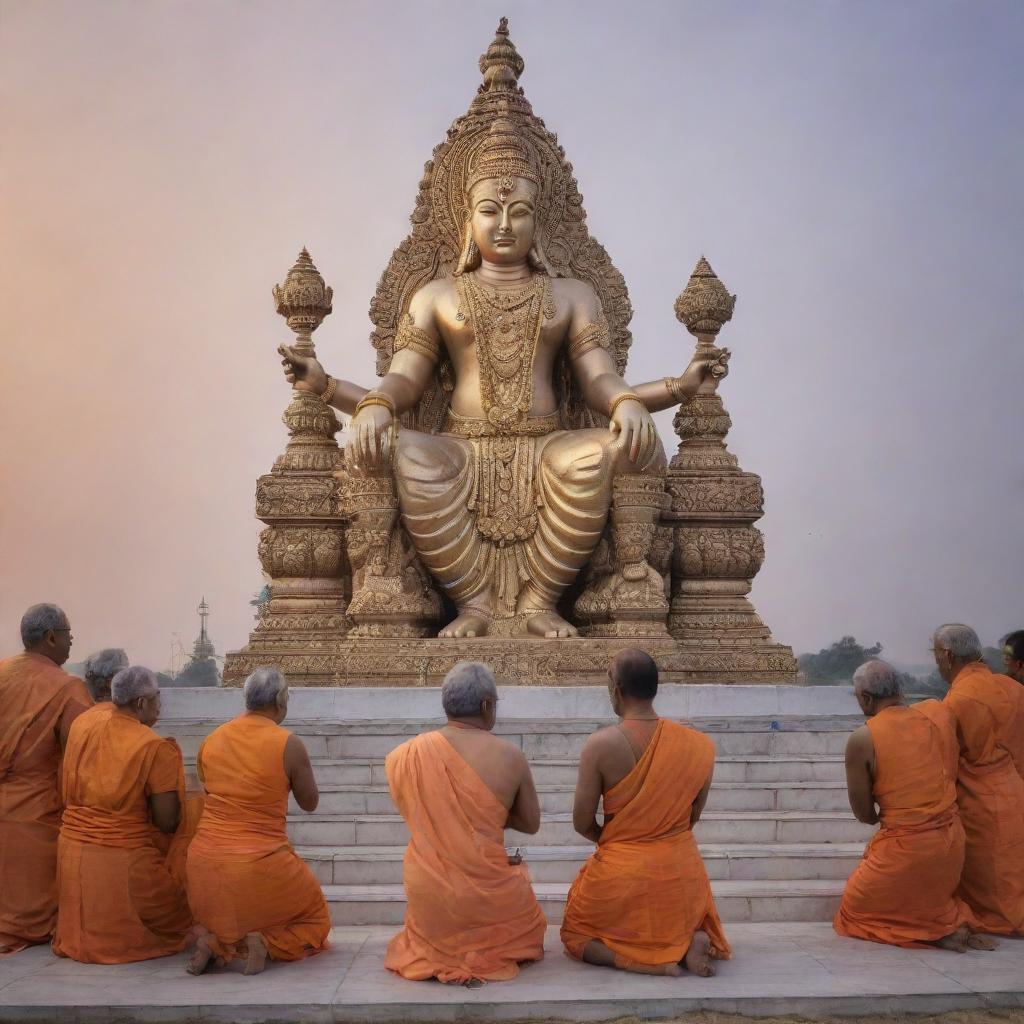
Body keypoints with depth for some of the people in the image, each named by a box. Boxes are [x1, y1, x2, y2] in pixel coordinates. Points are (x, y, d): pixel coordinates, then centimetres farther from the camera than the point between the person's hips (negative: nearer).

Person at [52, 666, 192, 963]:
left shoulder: (81, 724, 0)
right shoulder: (156, 748, -18)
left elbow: (65, 791, 13)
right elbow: (167, 822, -16)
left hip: (72, 852, 6)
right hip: (126, 860, -6)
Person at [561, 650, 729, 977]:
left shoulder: (600, 745, -17)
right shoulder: (698, 746, -6)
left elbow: (582, 823, -9)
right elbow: (692, 817, 5)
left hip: (622, 876, -4)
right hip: (681, 873, 4)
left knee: (576, 935, 22)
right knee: (689, 921, 35)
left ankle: (649, 959, -8)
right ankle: (691, 942, -2)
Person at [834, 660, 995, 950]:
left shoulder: (861, 740, -17)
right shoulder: (939, 713, -3)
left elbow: (864, 814, -8)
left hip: (905, 848, -6)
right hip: (952, 842, 6)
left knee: (856, 908, 15)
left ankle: (938, 931, -1)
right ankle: (951, 921, 8)